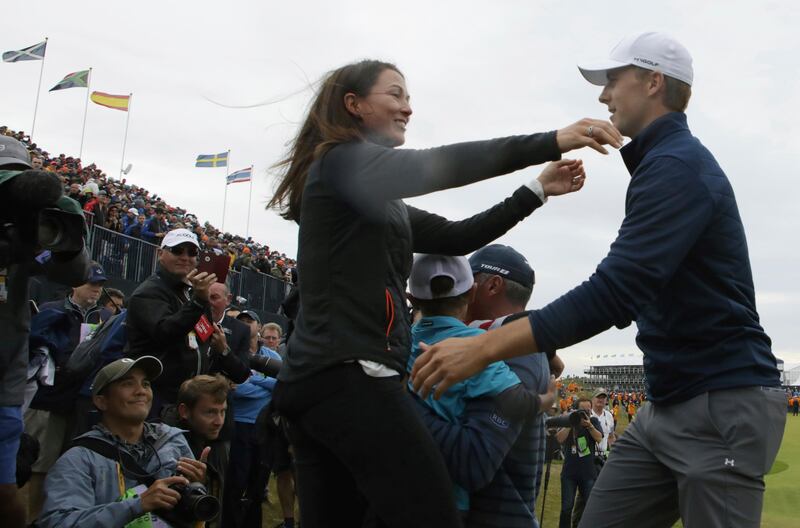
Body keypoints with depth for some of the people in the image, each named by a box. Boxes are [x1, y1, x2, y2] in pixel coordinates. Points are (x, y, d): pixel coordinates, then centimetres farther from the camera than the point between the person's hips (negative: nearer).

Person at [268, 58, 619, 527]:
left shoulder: (375, 200, 25)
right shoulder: (340, 160, -3)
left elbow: (455, 237, 19)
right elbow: (437, 165, -20)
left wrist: (538, 192, 14)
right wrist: (550, 142, -25)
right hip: (351, 375, -10)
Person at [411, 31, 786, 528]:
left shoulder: (677, 165, -17)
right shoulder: (665, 163, 16)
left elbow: (615, 291, -28)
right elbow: (630, 290, 22)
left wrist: (484, 348, -29)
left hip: (723, 404, -10)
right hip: (669, 403, 10)